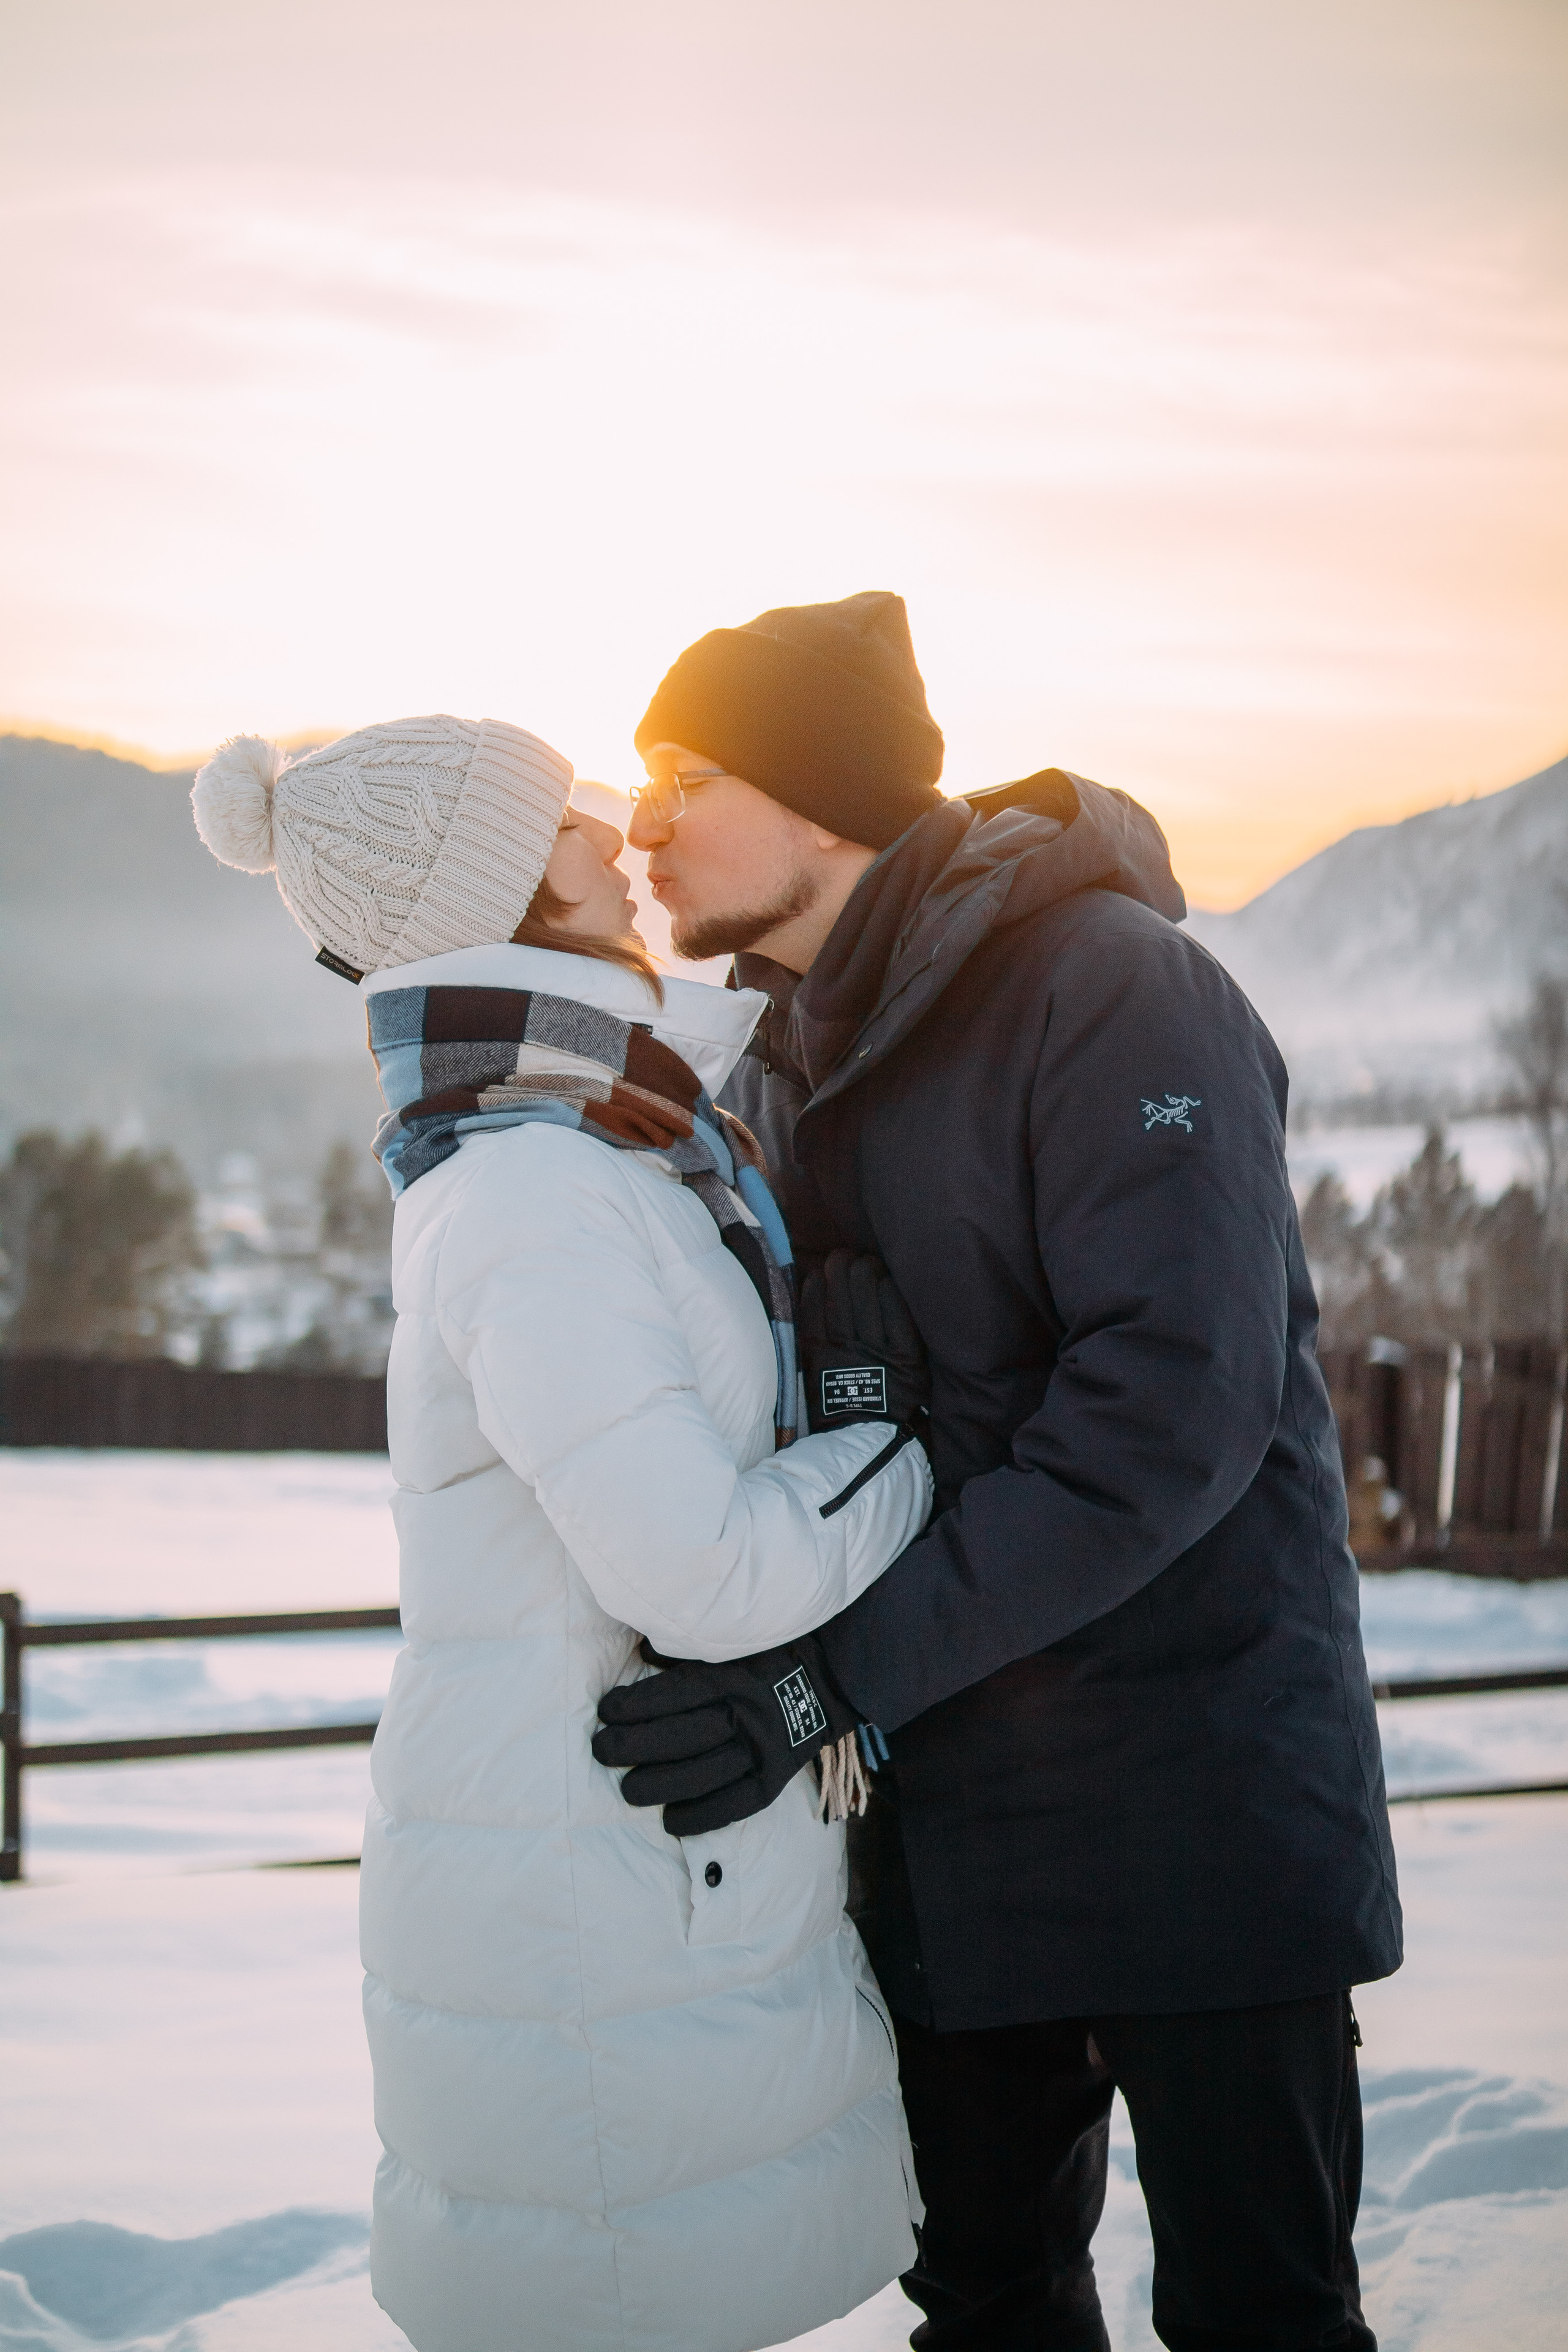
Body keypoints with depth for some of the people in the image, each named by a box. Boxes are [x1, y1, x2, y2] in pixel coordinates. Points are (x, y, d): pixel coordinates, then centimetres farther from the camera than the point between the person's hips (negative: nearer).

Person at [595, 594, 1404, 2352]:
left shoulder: (1108, 985, -16)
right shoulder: (781, 1066, 9)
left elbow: (1174, 1403, -26)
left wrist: (846, 1665, -27)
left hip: (1192, 1802, -7)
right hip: (943, 1810, 7)